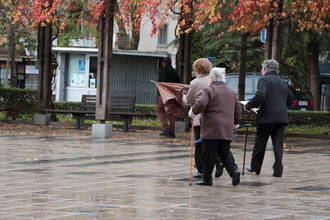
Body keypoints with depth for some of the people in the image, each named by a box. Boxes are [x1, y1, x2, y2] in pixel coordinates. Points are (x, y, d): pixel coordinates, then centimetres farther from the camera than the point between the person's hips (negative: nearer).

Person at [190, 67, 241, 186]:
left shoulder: (209, 90, -5)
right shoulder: (231, 92, 15)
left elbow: (200, 104, -19)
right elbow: (238, 110, 20)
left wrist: (193, 111, -1)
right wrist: (234, 122, 31)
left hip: (212, 128, -5)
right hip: (227, 129, 6)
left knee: (209, 154, 1)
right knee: (225, 153, 11)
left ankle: (207, 179, 6)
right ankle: (234, 171, -11)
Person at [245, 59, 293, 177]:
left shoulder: (263, 80, -6)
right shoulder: (283, 82, 16)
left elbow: (260, 96, -20)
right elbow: (290, 98, 20)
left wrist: (248, 106, -9)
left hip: (267, 117, -5)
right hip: (282, 117, 5)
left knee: (260, 143, 8)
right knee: (278, 144, 4)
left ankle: (255, 167, 18)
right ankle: (278, 170, -3)